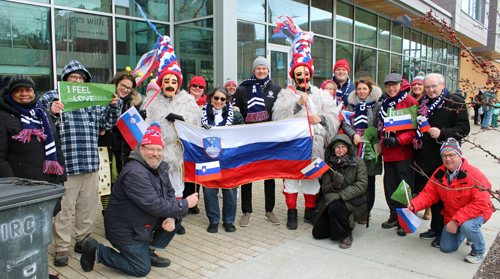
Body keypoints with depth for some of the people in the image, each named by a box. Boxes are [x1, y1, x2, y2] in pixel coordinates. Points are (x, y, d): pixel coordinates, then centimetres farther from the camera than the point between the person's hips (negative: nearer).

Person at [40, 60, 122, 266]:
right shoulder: (56, 96, 4)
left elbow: (107, 123, 18)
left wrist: (115, 106, 1)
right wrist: (50, 108, -33)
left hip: (91, 164, 5)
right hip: (66, 164, -4)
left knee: (88, 206, 13)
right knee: (64, 208, 0)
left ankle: (83, 240, 29)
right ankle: (61, 248, 13)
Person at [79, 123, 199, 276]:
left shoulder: (160, 167, 0)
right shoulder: (134, 173, -30)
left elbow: (170, 193, 5)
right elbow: (155, 206, -33)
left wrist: (171, 217, -15)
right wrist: (185, 204, -22)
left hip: (144, 223, 8)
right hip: (125, 230, -8)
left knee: (177, 217, -3)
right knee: (142, 269, -1)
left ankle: (149, 251, 12)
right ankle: (96, 251, 10)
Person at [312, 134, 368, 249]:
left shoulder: (358, 162, -5)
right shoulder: (329, 164, 4)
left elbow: (361, 186, -14)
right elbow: (324, 189, 1)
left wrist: (340, 195, -24)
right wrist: (335, 185, -22)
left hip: (355, 203, -3)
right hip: (334, 202, 4)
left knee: (334, 206, -35)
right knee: (318, 232, -9)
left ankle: (346, 235, -11)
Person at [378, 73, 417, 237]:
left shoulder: (409, 101, -5)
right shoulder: (385, 103, 15)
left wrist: (398, 140, -19)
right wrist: (382, 141, 11)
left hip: (404, 152, -6)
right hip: (388, 153, 6)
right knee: (390, 185, 11)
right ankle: (395, 216, 24)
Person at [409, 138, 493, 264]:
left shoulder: (473, 174, -25)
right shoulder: (439, 174, -8)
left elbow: (481, 204, -28)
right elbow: (428, 194, -6)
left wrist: (456, 220, -32)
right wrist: (413, 205, -28)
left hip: (476, 213, -5)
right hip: (451, 215, 5)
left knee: (467, 226, -37)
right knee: (446, 248, 5)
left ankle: (479, 250, -4)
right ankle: (464, 232, 35)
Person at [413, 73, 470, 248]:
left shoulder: (455, 103, -3)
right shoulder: (422, 103, 15)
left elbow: (463, 128, -9)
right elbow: (416, 128, 24)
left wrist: (442, 133, -22)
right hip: (425, 158, 6)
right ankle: (435, 228, 26)